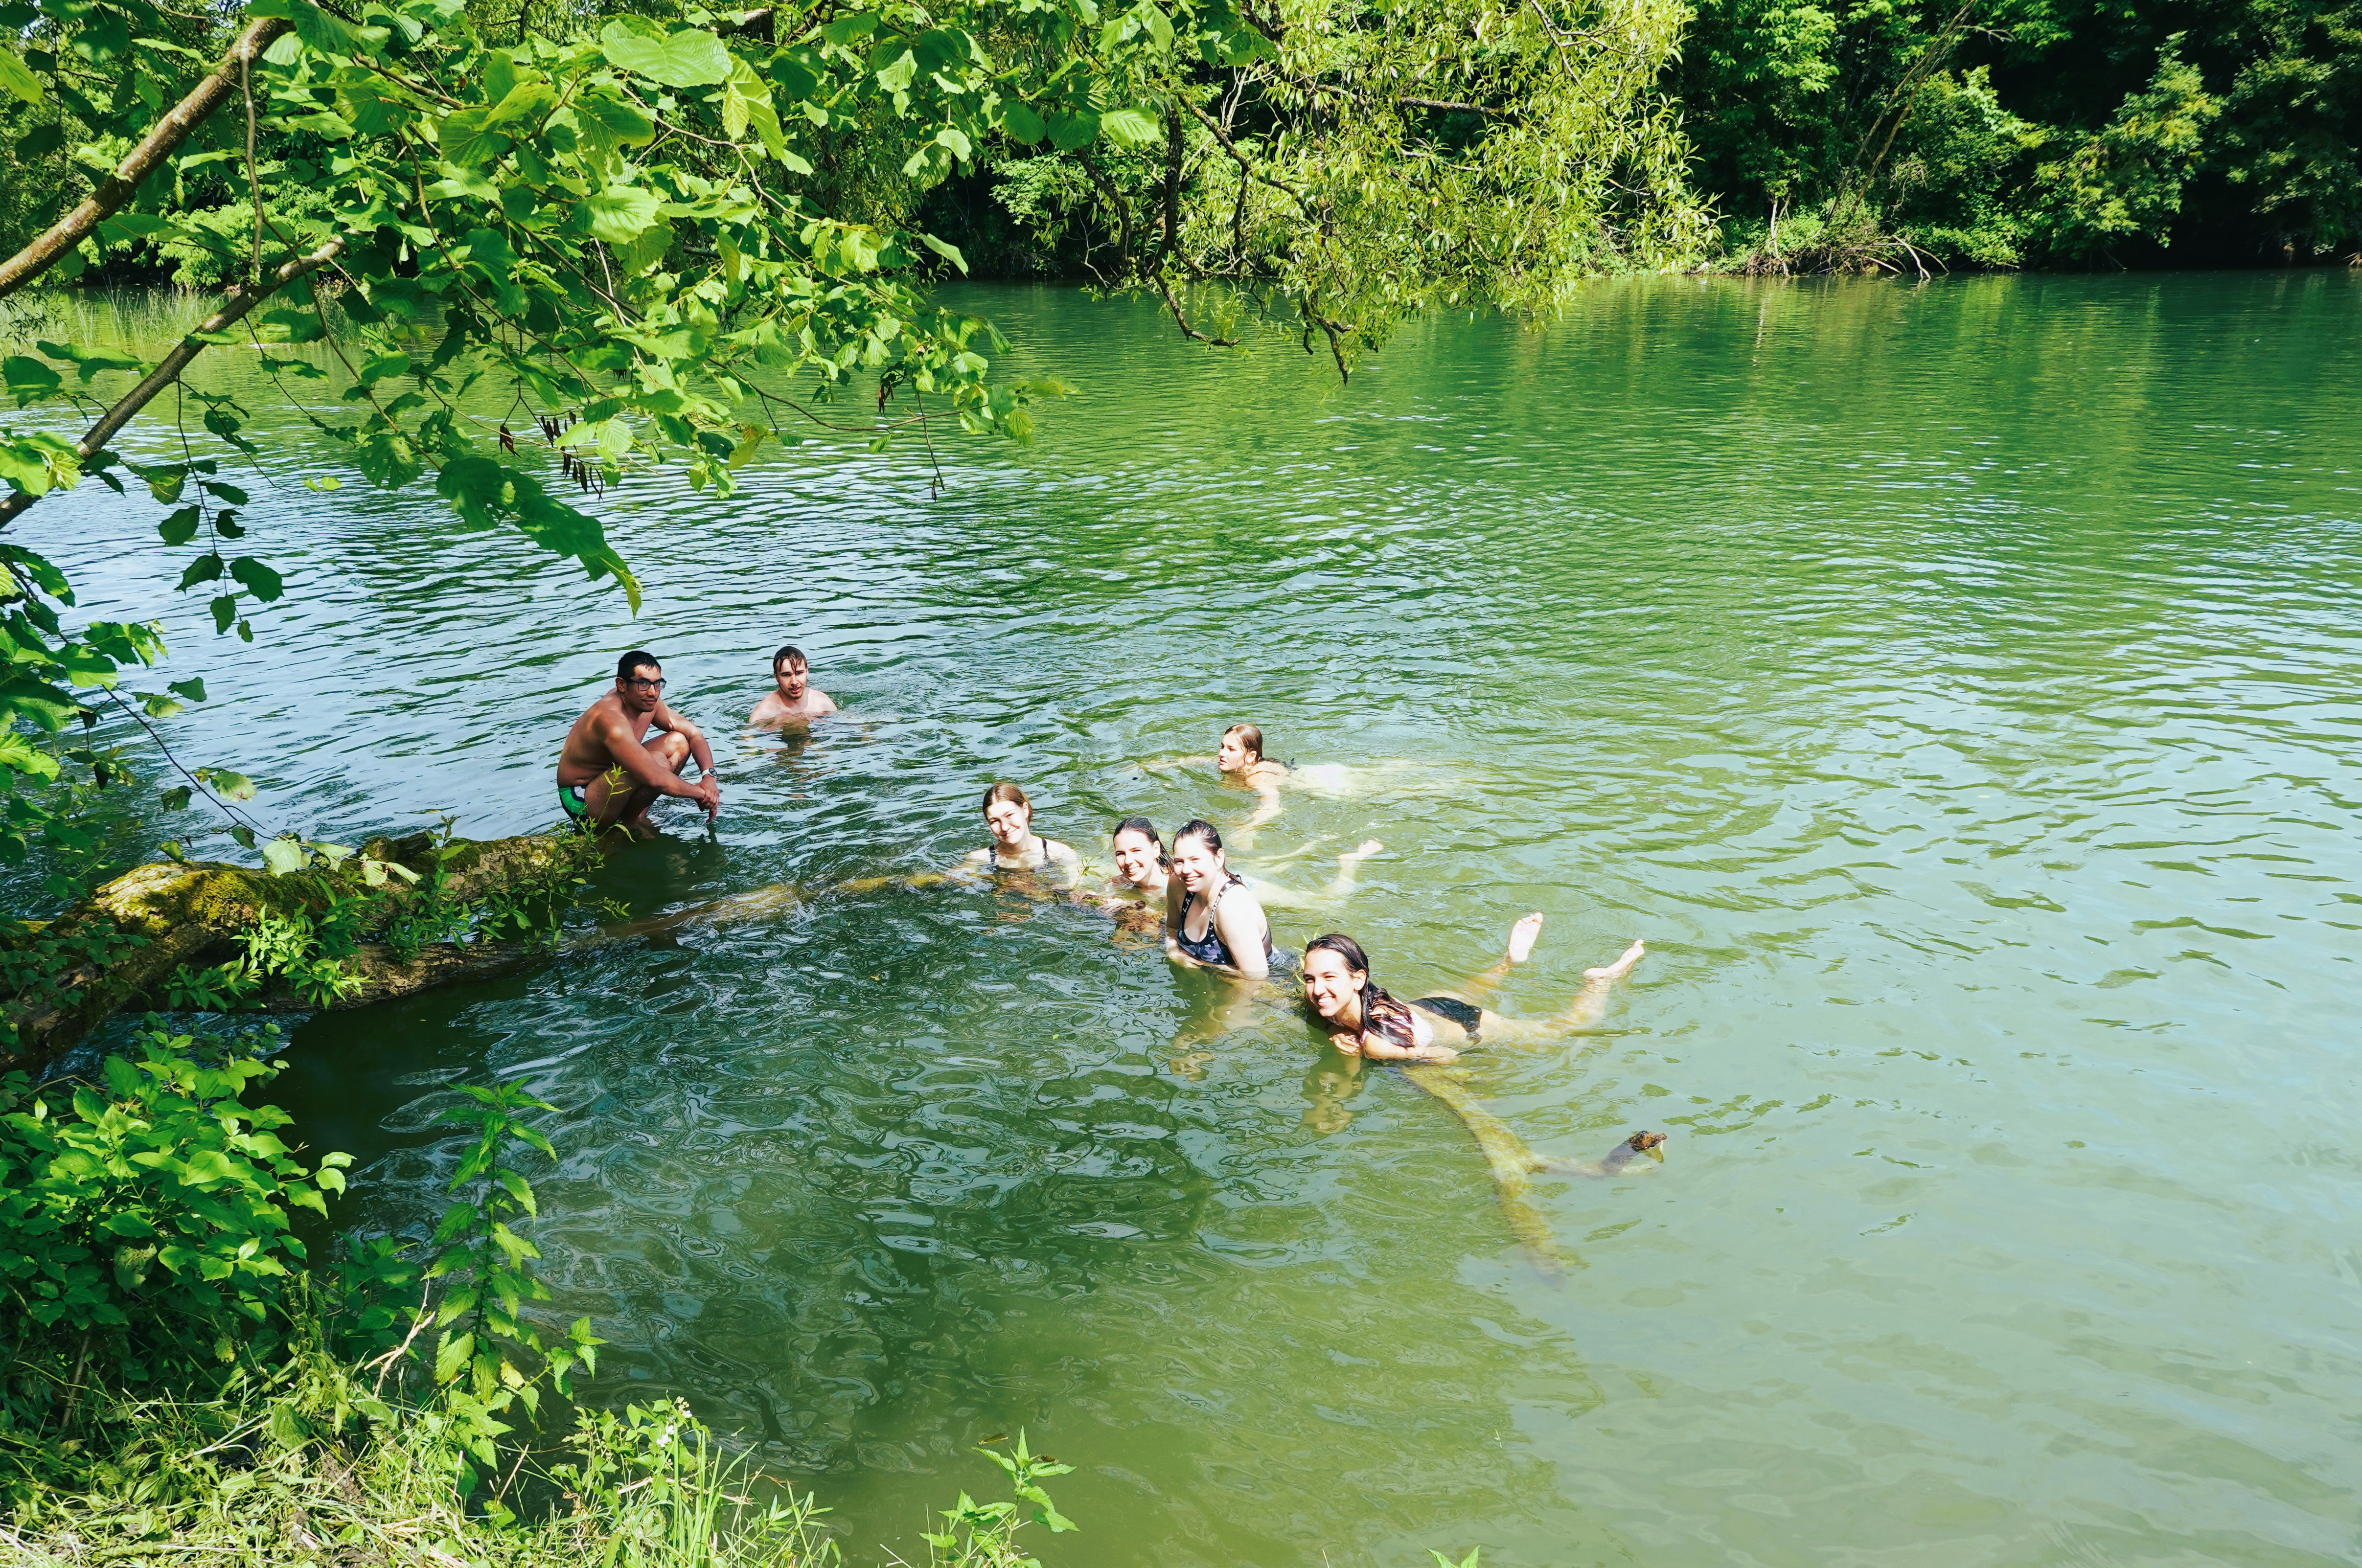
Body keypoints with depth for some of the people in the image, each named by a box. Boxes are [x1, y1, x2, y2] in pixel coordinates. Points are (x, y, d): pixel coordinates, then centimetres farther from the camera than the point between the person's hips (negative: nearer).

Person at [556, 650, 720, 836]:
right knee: (657, 761, -31)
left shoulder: (647, 702, -4)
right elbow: (655, 780, -38)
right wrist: (701, 794, -24)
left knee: (679, 741, 2)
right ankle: (630, 823, -7)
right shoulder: (611, 721, -32)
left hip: (608, 784, 9)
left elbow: (694, 733, 5)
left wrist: (709, 776, -12)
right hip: (581, 803, -9)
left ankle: (637, 816, 0)